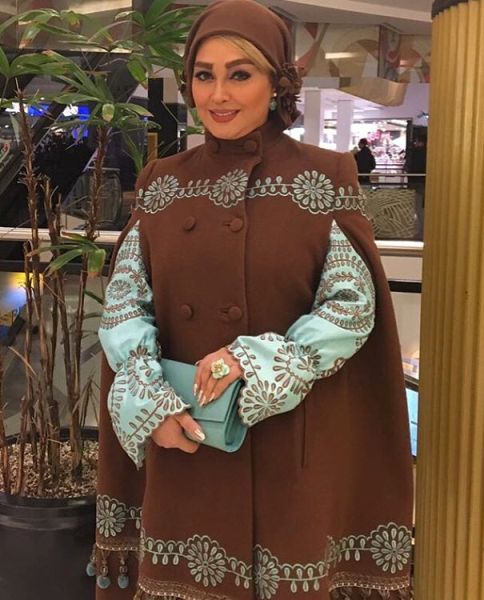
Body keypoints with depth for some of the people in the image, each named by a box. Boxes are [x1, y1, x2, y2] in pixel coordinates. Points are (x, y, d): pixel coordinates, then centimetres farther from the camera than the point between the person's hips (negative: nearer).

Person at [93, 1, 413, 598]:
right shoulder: (163, 185, 5)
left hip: (290, 447, -2)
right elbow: (124, 307, 2)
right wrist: (151, 404, -13)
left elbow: (353, 307, -7)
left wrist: (258, 363, -20)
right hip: (183, 446, 3)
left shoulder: (323, 180, -3)